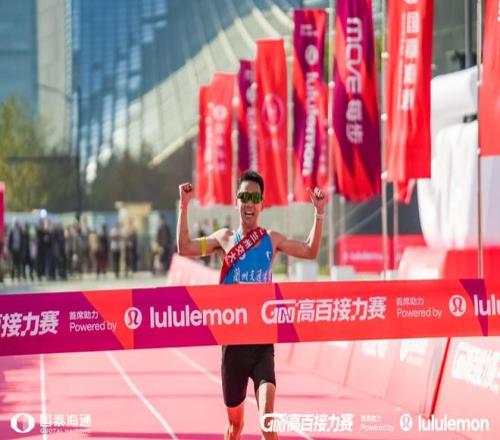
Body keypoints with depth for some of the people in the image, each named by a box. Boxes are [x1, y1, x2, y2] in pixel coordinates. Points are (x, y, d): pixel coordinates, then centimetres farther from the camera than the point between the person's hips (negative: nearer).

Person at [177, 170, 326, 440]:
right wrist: (184, 207, -5)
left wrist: (319, 213, 4)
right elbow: (184, 248, 2)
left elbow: (311, 251, 14)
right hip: (233, 339, 1)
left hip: (263, 339, -1)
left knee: (267, 409, -24)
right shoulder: (225, 238, 5)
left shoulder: (272, 240, 6)